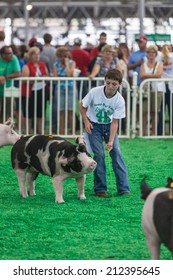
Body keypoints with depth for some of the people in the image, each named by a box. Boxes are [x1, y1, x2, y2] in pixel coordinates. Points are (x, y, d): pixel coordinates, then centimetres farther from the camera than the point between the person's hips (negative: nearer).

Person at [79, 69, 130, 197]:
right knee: (99, 154, -11)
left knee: (116, 152, -9)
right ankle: (100, 188, -2)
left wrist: (111, 141, -27)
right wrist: (86, 121, -14)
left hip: (109, 125, 1)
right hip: (94, 125, -1)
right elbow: (82, 106, -4)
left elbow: (115, 122, -18)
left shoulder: (120, 101, -20)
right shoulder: (95, 92, -22)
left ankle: (124, 188, -7)